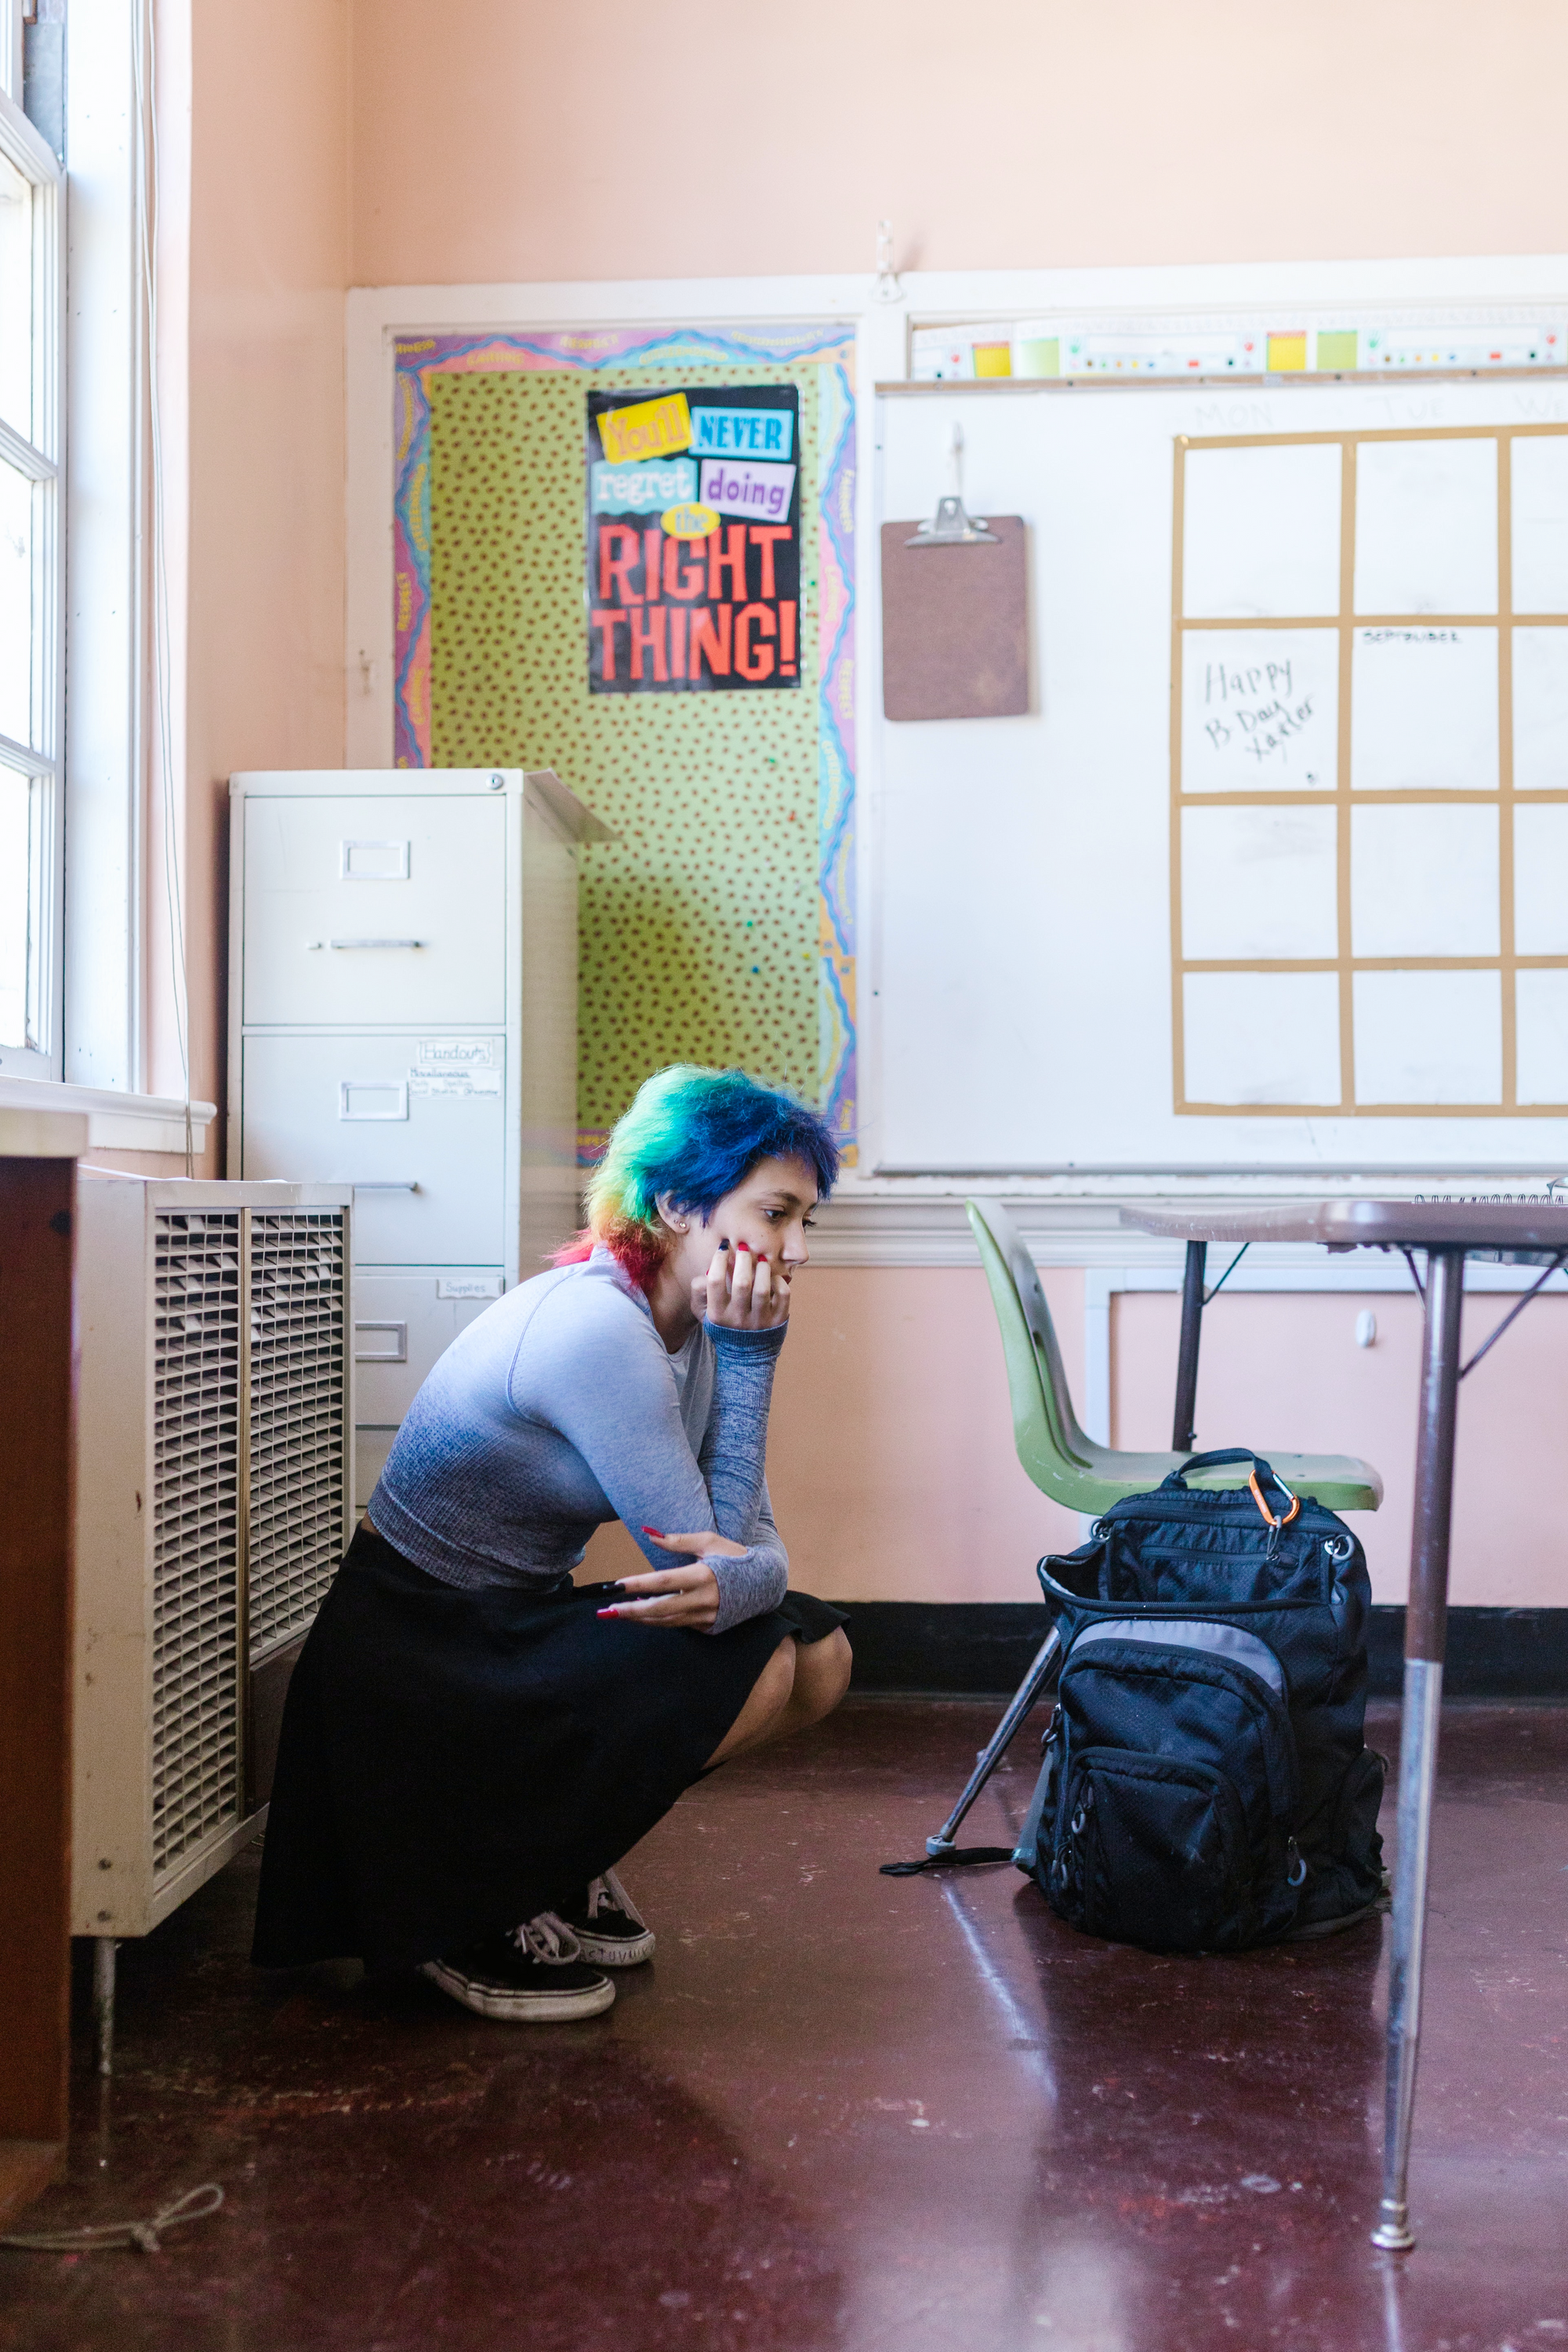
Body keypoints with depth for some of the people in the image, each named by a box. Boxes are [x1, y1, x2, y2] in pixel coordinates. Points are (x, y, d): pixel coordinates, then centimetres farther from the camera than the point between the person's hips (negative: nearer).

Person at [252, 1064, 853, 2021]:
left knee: (819, 1651, -1)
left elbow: (755, 1541, -4)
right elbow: (692, 1549, -23)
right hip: (415, 1656, -9)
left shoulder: (695, 1332, 1)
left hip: (515, 1626, 9)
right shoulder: (595, 1328, -27)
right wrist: (748, 1355, -24)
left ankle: (561, 1855, 13)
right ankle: (475, 1907, -6)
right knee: (752, 1666, -22)